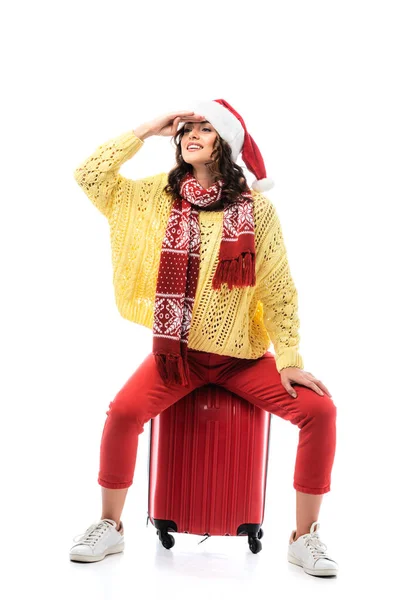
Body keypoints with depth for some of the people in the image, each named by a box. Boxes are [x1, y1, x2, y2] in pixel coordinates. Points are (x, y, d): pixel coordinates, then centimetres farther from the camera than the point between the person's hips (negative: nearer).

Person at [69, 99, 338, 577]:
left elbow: (278, 289, -5)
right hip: (177, 350, 1)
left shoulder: (257, 209, -4)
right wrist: (148, 129, -4)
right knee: (123, 411, -24)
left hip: (243, 354, -1)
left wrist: (289, 360, -11)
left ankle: (304, 537, -1)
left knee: (319, 411, -19)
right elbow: (89, 177, -2)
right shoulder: (160, 195, 4)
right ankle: (110, 526, 0)